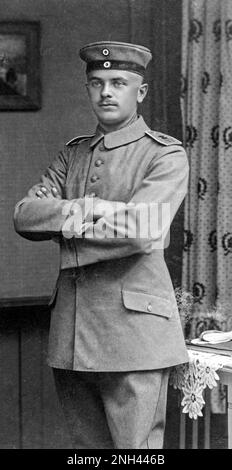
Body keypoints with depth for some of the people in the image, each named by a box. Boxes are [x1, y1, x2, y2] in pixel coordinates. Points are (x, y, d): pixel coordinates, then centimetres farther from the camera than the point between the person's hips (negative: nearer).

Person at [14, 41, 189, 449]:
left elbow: (142, 229, -18)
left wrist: (65, 224, -8)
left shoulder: (166, 156, -1)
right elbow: (24, 215, 2)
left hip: (134, 325, -6)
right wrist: (88, 208, -14)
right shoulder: (72, 155, 17)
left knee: (136, 447, -5)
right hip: (71, 331, 6)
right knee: (87, 444, 11)